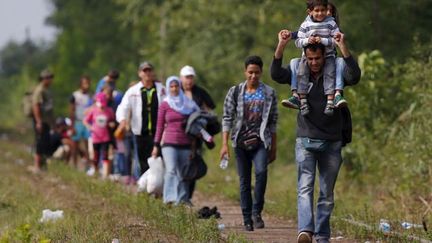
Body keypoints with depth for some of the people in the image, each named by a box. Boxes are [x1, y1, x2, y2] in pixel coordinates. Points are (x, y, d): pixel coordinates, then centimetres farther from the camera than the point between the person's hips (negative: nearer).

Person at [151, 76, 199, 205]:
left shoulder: (188, 104, 8)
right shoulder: (165, 105, 4)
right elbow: (160, 126, 8)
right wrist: (156, 145, 6)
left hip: (185, 144, 3)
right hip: (169, 143, -2)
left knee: (183, 174, 4)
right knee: (171, 170, -17)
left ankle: (183, 199, 12)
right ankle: (170, 198, -24)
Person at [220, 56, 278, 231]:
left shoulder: (269, 93, 7)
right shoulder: (235, 92, 5)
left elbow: (273, 122, 10)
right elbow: (227, 118, 3)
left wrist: (273, 148, 9)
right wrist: (224, 144, -5)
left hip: (261, 142, -1)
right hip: (241, 142, 1)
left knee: (261, 171, -25)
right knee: (244, 181, 3)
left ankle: (257, 211, -14)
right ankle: (247, 219, 9)